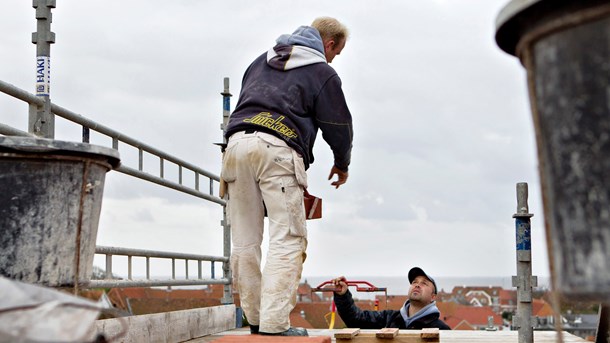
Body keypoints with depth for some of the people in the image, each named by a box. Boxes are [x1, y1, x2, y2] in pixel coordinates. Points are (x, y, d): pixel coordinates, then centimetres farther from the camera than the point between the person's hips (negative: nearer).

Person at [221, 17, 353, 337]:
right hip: (278, 151, -6)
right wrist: (342, 165, 30)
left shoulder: (262, 61, 28)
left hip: (236, 143, 6)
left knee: (245, 242, 9)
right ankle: (275, 324, -14)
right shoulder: (322, 73, 10)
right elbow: (338, 127, 12)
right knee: (287, 239, -6)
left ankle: (255, 318, 13)